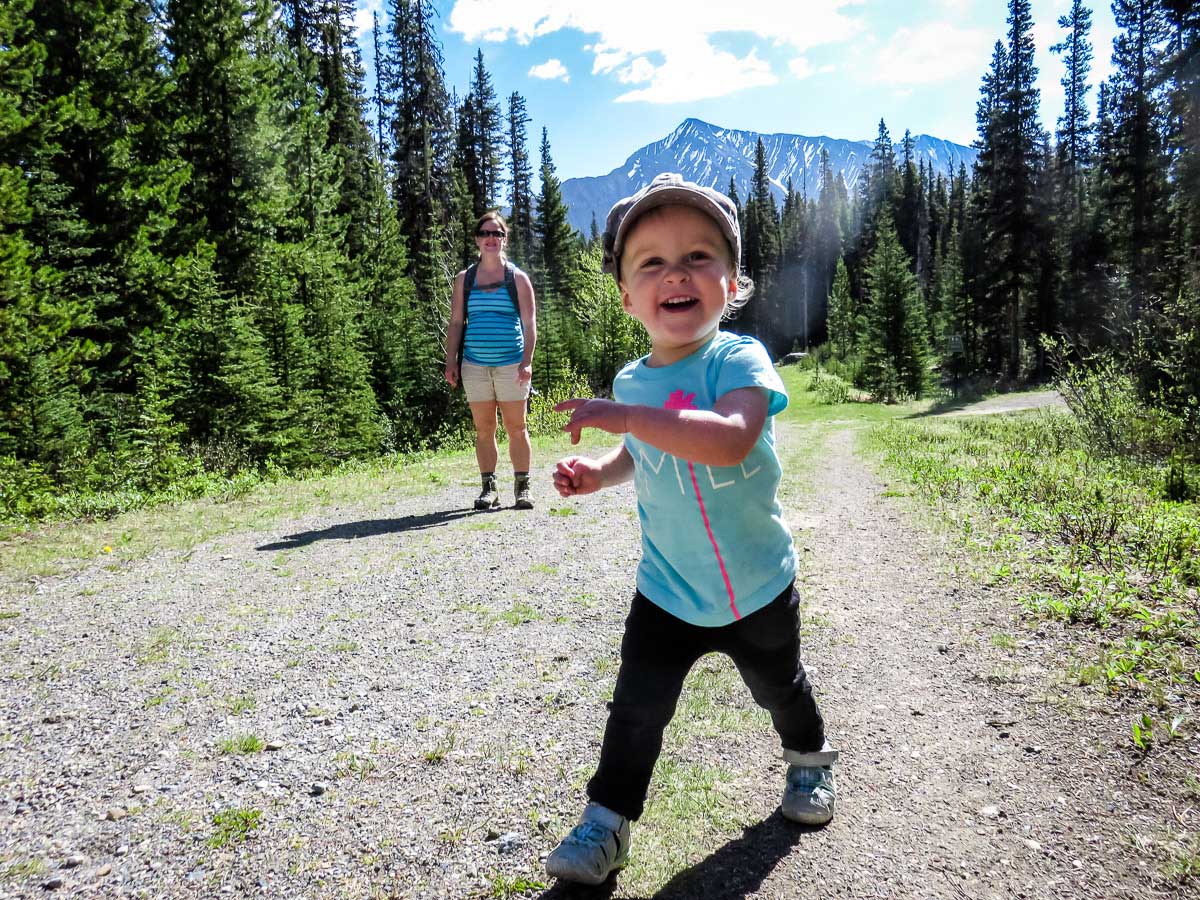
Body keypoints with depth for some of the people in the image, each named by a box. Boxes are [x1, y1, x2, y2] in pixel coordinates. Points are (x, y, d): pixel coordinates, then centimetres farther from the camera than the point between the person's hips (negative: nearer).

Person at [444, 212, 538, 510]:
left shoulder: (517, 278, 6)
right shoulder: (464, 279, 11)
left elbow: (529, 323, 1)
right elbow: (456, 322, 11)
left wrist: (527, 361, -10)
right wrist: (450, 362, 2)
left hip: (511, 364, -2)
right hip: (475, 365, 2)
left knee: (516, 427, 0)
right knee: (483, 429, 5)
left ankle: (522, 488, 8)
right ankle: (488, 488, 13)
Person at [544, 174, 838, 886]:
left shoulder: (739, 360, -22)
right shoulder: (631, 381, -4)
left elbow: (730, 441, -43)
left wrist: (624, 416, -44)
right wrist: (598, 473, -5)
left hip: (759, 587, -2)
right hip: (667, 593, 3)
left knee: (779, 687, 22)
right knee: (637, 708, 3)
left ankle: (810, 759, 52)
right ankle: (607, 818, 23)